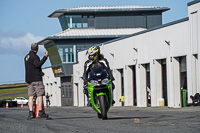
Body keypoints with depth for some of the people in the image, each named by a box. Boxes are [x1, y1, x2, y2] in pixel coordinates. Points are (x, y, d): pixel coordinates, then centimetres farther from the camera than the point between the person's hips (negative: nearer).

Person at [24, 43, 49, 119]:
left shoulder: (26, 57, 19)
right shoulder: (34, 56, -9)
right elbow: (38, 64, -25)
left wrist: (40, 72, 34)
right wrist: (45, 57, -23)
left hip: (28, 79, 8)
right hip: (36, 79, -8)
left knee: (31, 96, 1)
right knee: (40, 95, -4)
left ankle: (31, 113, -8)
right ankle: (40, 112, -8)